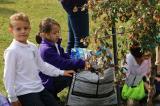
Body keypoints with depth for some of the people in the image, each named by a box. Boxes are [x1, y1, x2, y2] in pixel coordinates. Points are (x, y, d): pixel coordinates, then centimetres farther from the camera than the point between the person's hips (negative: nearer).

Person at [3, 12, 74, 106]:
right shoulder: (12, 51, -15)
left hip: (39, 88, 7)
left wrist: (61, 72, 16)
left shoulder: (33, 47, 6)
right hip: (24, 92, -7)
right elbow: (8, 76, -13)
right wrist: (13, 98, -12)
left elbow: (42, 65, 17)